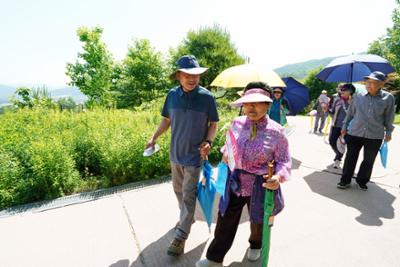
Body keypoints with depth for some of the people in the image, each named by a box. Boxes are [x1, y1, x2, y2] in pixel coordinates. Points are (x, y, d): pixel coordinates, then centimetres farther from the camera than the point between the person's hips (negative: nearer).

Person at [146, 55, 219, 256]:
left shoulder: (206, 97, -13)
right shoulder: (172, 95, -4)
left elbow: (213, 124, -5)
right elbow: (167, 120, 8)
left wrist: (208, 142, -22)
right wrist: (154, 138, 1)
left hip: (194, 155, -4)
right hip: (175, 152, 5)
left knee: (188, 195, 4)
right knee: (178, 190, 20)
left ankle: (181, 236, 19)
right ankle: (187, 217, 46)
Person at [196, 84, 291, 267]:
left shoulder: (276, 131, -16)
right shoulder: (237, 123, -6)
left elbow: (284, 160, -9)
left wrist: (278, 176, -26)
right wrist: (226, 153, 0)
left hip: (260, 186, -2)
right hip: (235, 182, 2)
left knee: (258, 221, 25)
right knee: (225, 222, 12)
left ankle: (255, 245, 59)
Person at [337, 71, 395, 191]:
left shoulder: (388, 98, -1)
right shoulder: (358, 96, 1)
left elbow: (389, 117, 7)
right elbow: (350, 113, 10)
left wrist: (388, 132, 8)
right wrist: (344, 126, 11)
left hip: (375, 136, 0)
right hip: (354, 133, 0)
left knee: (369, 161, 11)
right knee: (350, 158, 4)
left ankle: (362, 181, 29)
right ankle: (345, 180, 17)